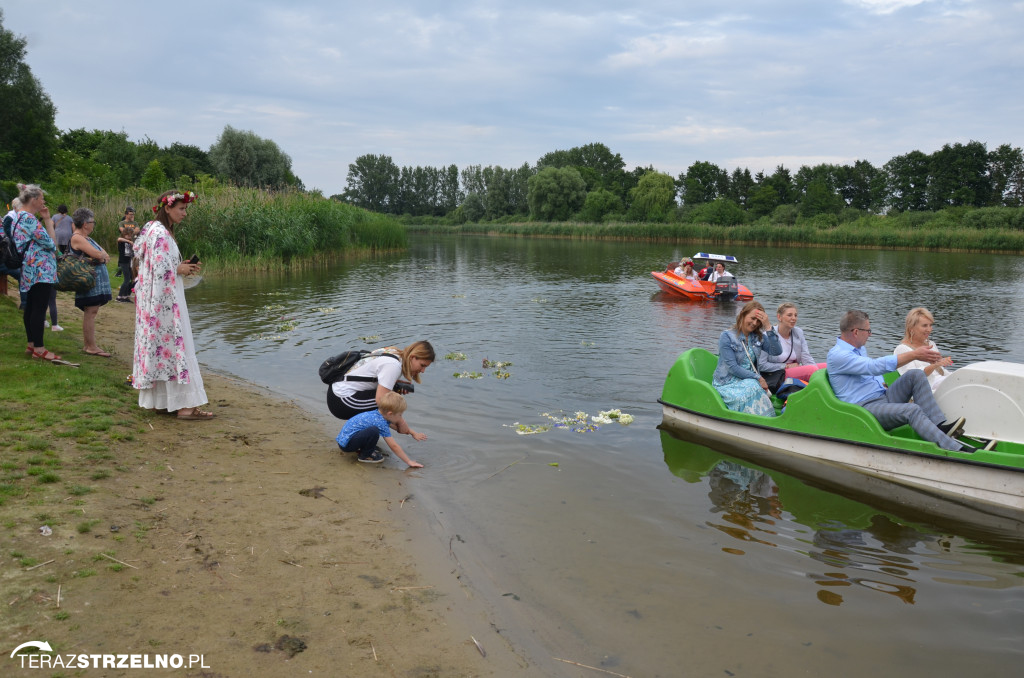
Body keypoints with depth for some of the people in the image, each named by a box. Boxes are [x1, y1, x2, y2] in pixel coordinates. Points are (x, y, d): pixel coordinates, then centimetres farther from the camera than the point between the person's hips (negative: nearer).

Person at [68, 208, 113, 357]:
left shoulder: (86, 238, 20)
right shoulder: (77, 238, -11)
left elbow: (104, 255, 13)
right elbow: (97, 255, -20)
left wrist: (101, 256, -9)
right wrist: (102, 255, 2)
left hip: (97, 281, 10)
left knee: (91, 312, 10)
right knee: (91, 312, -9)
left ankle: (87, 345, 15)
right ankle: (91, 347, -8)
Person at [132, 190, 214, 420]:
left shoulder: (156, 230, 14)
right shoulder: (161, 234, -17)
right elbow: (160, 271, -23)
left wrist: (181, 266, 9)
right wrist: (180, 269, -7)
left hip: (154, 300, 10)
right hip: (164, 300, -10)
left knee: (158, 346, 13)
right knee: (175, 346, -8)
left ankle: (155, 400, 20)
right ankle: (185, 405, -6)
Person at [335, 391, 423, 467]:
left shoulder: (378, 414, 5)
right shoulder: (381, 423, -22)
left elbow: (398, 427, 24)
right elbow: (394, 446, -18)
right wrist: (409, 462, -12)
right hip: (346, 444, -10)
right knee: (373, 431, -30)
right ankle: (365, 456, -7)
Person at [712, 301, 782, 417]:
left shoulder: (759, 337, 11)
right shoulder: (727, 337, -6)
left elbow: (777, 352, -6)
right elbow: (732, 367, -13)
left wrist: (769, 327, -13)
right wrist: (757, 378, -16)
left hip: (750, 380, 5)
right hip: (727, 383, -5)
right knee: (753, 390, -33)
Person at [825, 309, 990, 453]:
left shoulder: (860, 349, 19)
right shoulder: (837, 356, -16)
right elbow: (875, 366, -25)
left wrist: (883, 385, 10)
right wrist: (914, 354, -24)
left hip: (883, 397, 10)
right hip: (865, 408, -9)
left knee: (916, 375, -9)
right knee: (913, 410, -31)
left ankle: (940, 425, -21)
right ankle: (957, 450, -43)